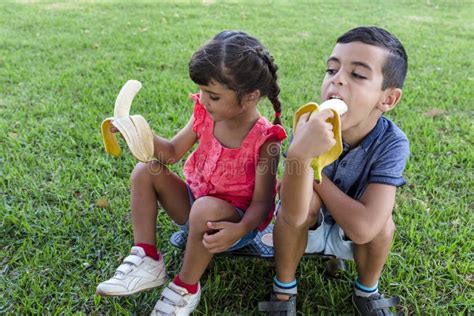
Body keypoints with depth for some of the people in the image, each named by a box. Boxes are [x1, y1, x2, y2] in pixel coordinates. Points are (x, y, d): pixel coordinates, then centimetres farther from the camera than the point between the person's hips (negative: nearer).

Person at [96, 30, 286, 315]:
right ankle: (147, 261, -10)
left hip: (235, 218, -6)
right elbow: (173, 152, 1)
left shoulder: (265, 140, -23)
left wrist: (240, 230, -40)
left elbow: (262, 202, -20)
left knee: (207, 209, -39)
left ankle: (186, 289, -15)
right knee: (145, 172, -8)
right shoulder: (205, 114, -8)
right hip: (195, 202, 6)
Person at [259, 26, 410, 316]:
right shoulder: (311, 126, -27)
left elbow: (362, 228, -37)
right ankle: (284, 290, -5)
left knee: (381, 223, -28)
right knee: (307, 201, -30)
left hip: (349, 236, 1)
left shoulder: (392, 143, -27)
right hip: (304, 228, 0)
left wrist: (315, 175, -28)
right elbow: (295, 215, -37)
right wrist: (300, 154, -54)